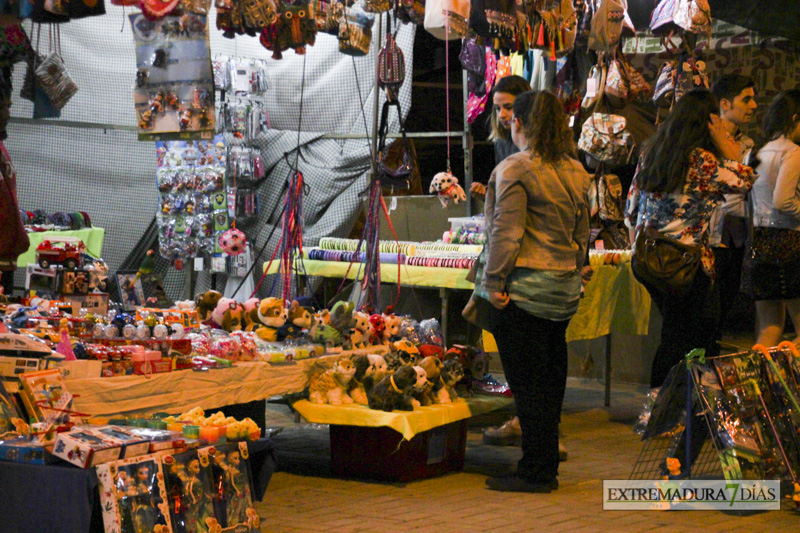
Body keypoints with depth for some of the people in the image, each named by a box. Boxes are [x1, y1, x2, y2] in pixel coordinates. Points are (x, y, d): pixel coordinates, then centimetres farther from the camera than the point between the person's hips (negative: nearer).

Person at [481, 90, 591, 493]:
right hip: (564, 288, 8)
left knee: (526, 381, -2)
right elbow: (583, 233, 16)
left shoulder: (515, 169, -11)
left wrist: (494, 282, -10)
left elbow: (506, 233, -15)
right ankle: (547, 468, 19)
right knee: (551, 378, 13)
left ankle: (535, 472, 0)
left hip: (524, 288, -8)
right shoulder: (575, 171, 12)